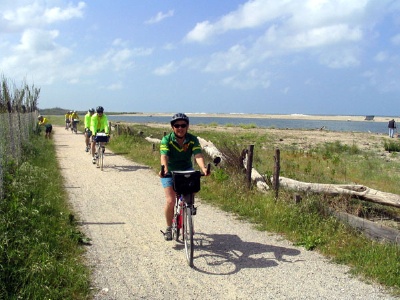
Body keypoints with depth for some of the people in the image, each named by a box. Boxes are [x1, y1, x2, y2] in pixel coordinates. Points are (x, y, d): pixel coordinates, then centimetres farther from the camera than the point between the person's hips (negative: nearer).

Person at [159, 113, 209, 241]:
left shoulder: (193, 140, -13)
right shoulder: (166, 140, -18)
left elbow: (198, 155, -28)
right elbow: (164, 156, -34)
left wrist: (203, 168, -48)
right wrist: (164, 169, -54)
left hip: (186, 170, 2)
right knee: (170, 201, -15)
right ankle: (169, 228, 9)